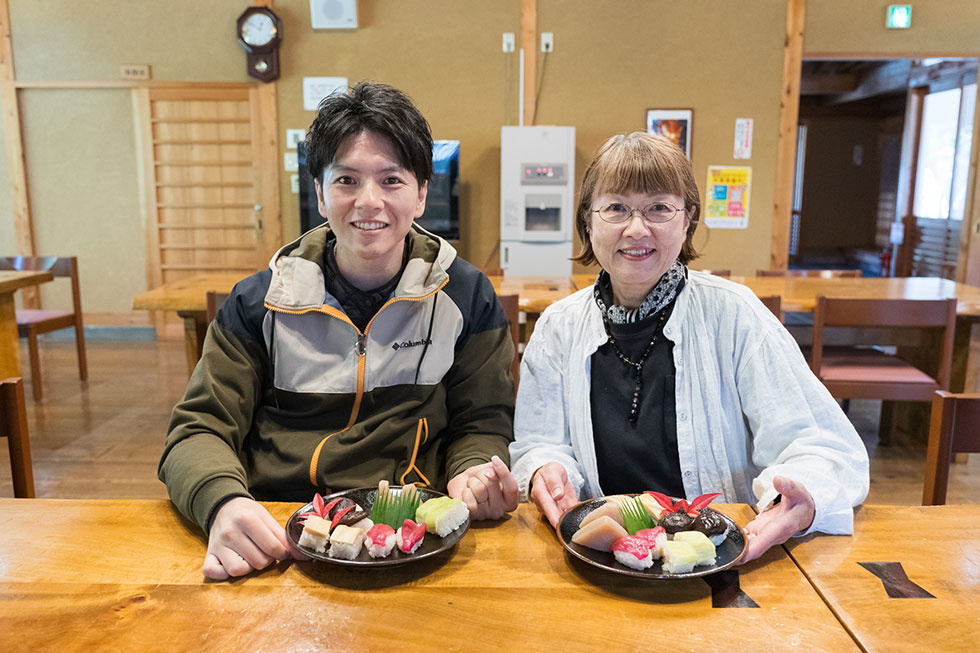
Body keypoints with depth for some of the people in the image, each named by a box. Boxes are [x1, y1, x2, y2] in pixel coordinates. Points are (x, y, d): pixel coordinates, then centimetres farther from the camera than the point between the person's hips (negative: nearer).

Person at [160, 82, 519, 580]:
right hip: (274, 544, 2)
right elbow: (198, 430, 3)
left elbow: (481, 424, 9)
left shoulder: (466, 297, 4)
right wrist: (224, 503, -19)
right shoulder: (261, 301, 4)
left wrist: (474, 475, -15)